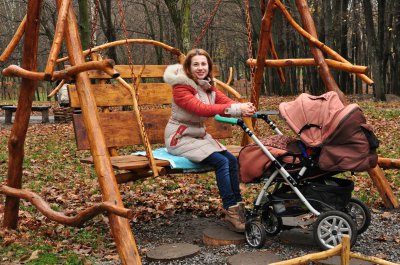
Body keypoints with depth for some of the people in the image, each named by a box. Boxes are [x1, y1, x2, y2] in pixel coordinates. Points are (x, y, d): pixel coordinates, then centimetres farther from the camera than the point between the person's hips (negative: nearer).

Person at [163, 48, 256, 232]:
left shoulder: (208, 87, 8)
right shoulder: (181, 88, -17)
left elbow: (227, 101, -7)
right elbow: (201, 108, -32)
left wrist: (245, 108, -31)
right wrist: (236, 109, -39)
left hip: (200, 135, 7)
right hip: (180, 138, -7)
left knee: (232, 160, -12)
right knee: (221, 161, -23)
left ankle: (238, 205, 0)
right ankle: (230, 211, -15)